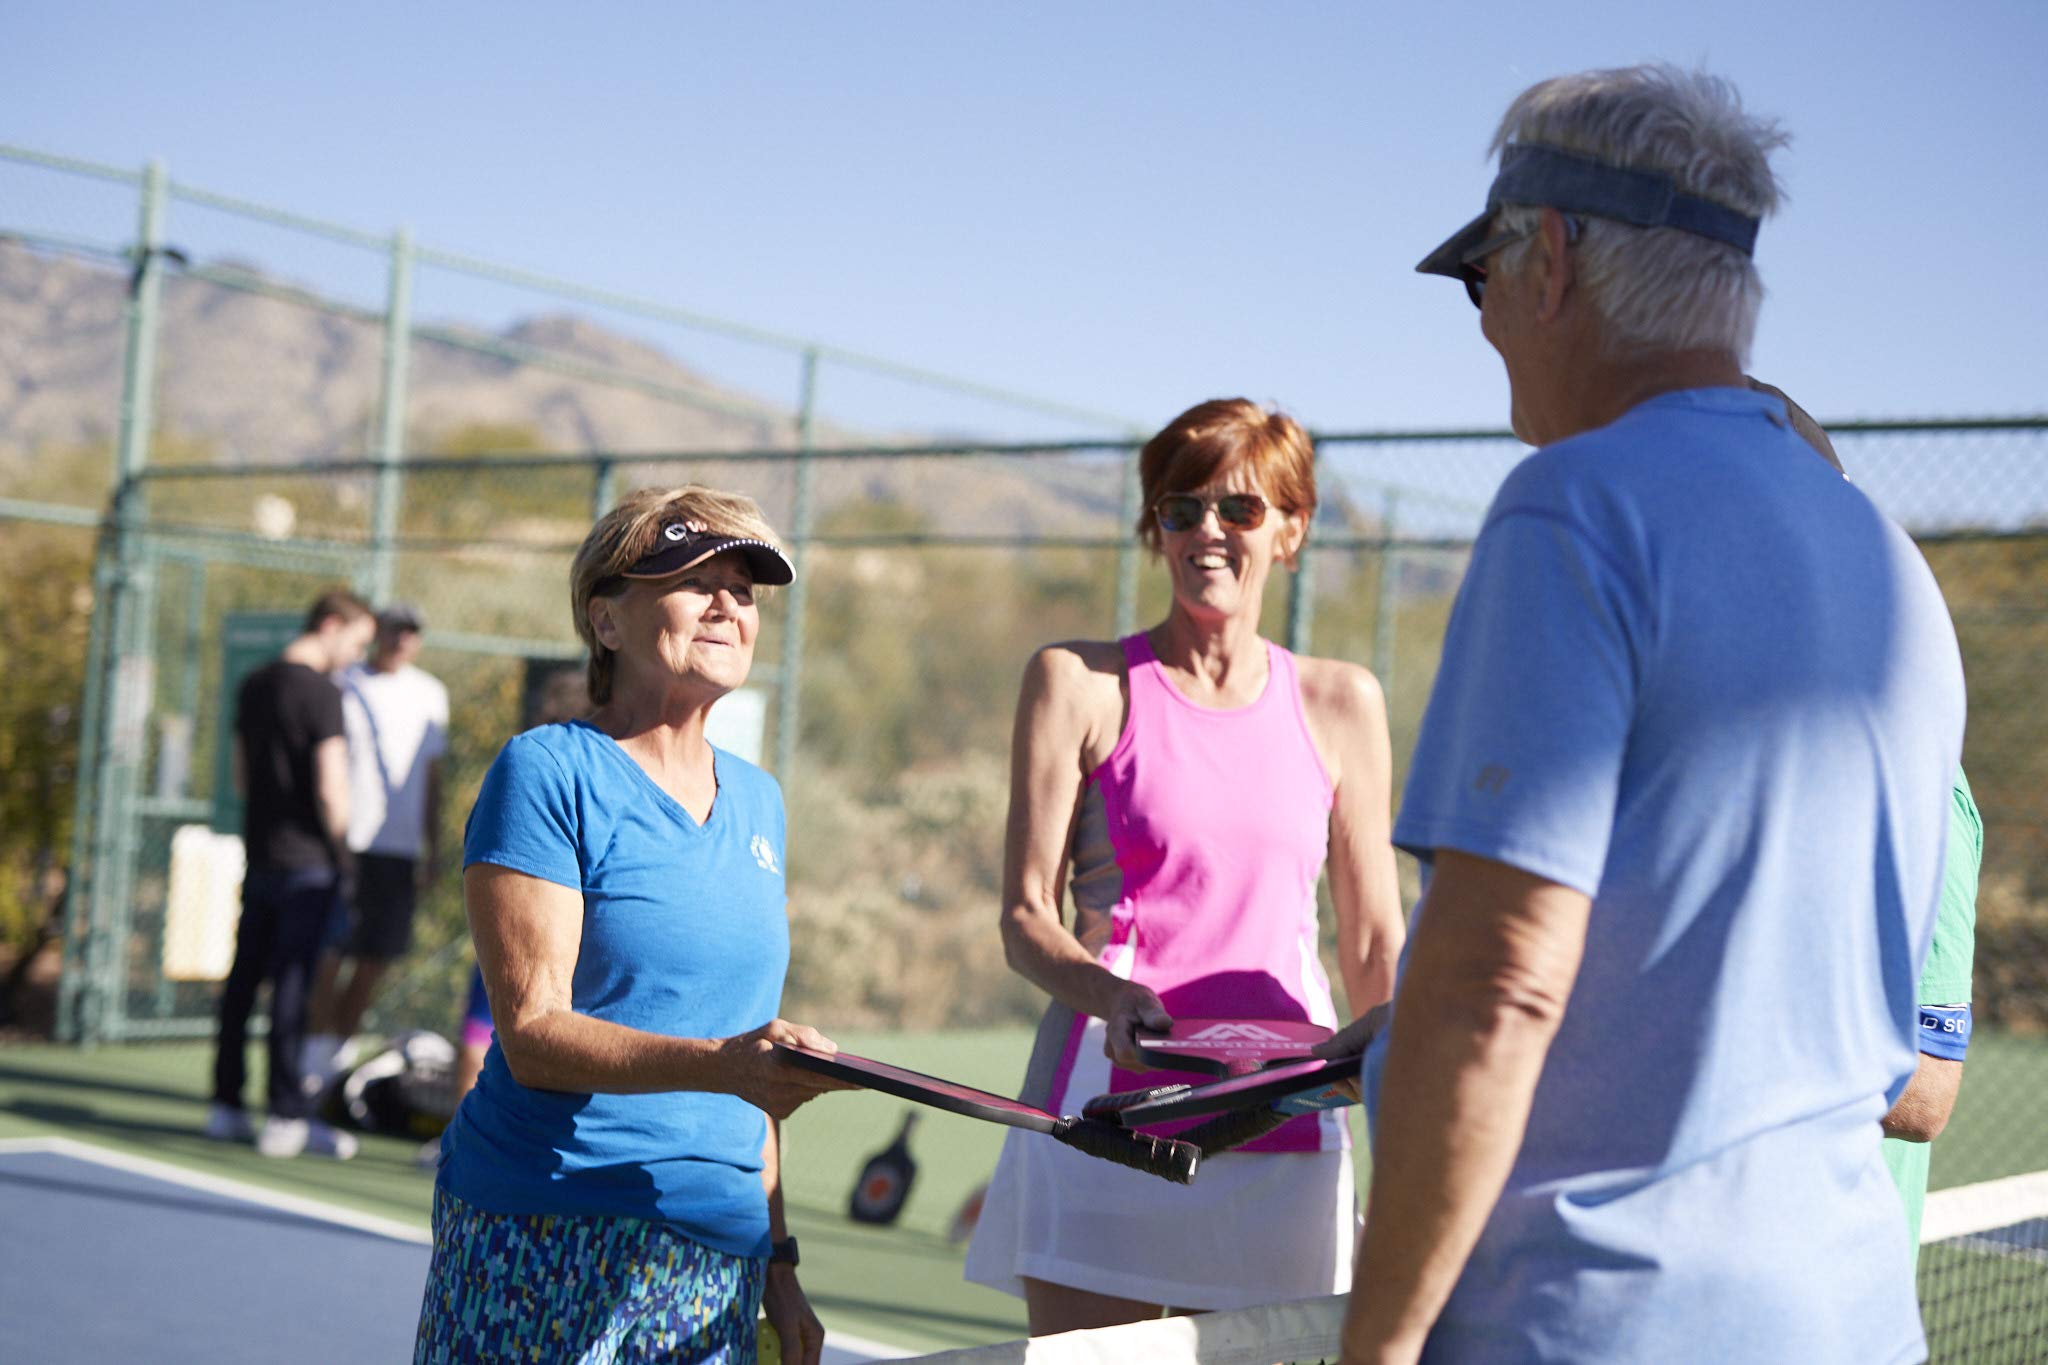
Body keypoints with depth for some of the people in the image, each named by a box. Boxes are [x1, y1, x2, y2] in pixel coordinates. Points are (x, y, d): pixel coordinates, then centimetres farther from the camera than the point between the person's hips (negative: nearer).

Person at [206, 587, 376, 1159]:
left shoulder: (254, 685, 12)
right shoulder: (321, 694, -14)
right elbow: (330, 789, -17)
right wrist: (342, 854, -5)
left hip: (258, 853, 8)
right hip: (307, 860, -8)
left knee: (243, 978, 12)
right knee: (291, 984, -4)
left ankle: (226, 1105, 18)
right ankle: (285, 1117, -1)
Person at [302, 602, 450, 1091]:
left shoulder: (431, 694, 12)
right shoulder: (342, 684, 0)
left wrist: (433, 847, 14)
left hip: (401, 848, 4)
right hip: (345, 842, -4)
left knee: (377, 959, 4)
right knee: (329, 954, -6)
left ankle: (339, 1056, 17)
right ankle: (314, 1064, 1)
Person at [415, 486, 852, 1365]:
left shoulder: (758, 801, 14)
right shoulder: (548, 772, -5)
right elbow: (532, 1035, -14)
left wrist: (777, 1259, 16)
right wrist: (719, 1063, -27)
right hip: (548, 1247, -5)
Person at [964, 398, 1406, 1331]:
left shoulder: (1342, 704, 10)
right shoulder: (1079, 682, 4)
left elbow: (1373, 947, 13)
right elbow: (1026, 918, 1)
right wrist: (1108, 993, -20)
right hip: (1106, 1111, -2)